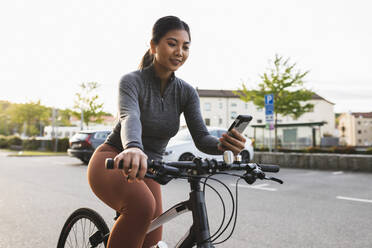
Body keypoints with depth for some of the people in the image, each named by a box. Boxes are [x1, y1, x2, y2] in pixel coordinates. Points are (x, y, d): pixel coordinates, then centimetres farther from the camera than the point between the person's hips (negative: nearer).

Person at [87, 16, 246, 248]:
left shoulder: (186, 92, -3)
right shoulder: (132, 81, -16)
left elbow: (201, 137, -13)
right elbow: (130, 117, -37)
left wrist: (223, 145, -37)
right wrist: (133, 149, -60)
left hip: (147, 171, 5)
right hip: (111, 164, -5)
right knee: (142, 205, -37)